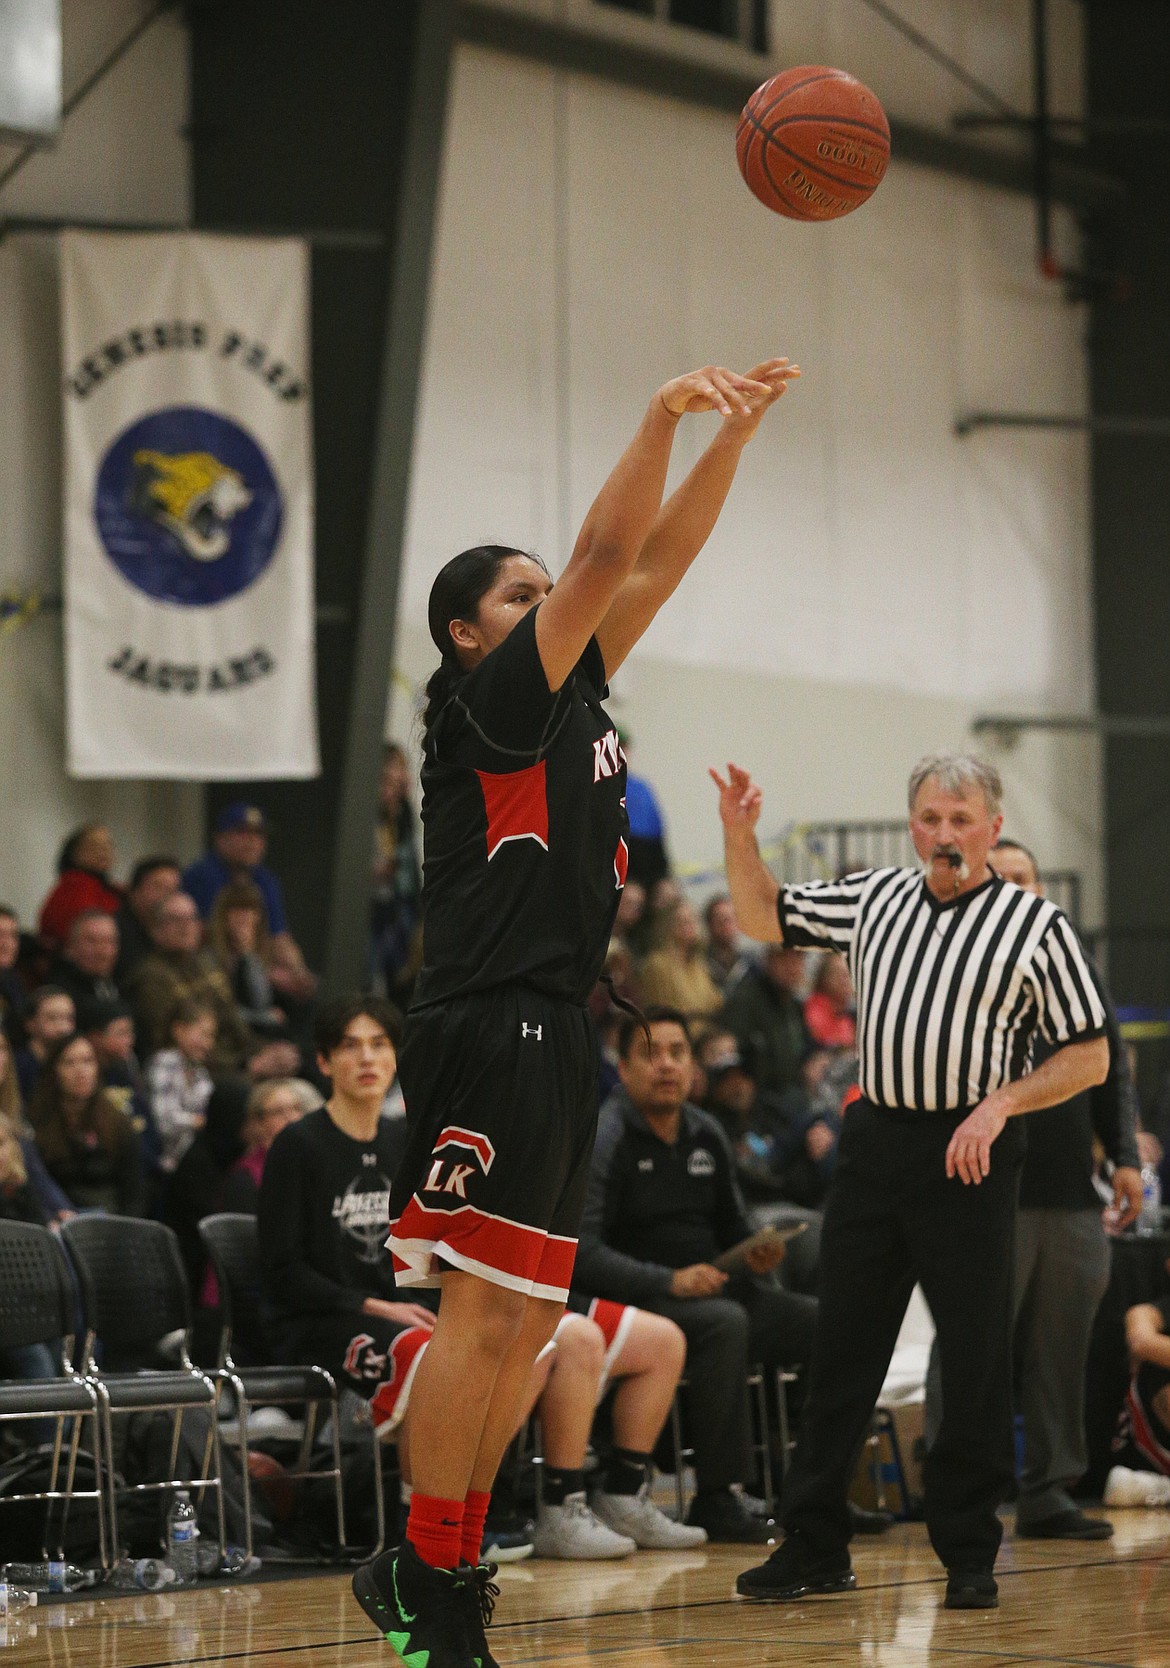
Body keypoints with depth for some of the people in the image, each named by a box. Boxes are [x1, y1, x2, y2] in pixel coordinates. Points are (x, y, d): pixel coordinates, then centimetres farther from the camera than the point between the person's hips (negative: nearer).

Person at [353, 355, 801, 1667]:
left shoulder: (571, 694, 19)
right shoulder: (486, 702, -4)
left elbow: (657, 561, 17)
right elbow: (605, 557, -14)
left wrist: (736, 433, 10)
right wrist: (659, 424, -15)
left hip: (553, 1037, 10)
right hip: (488, 1029, -10)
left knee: (527, 1318, 8)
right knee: (484, 1306, -12)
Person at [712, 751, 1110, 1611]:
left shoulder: (1037, 925, -1)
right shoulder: (875, 899, 12)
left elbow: (1090, 1056, -1)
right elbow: (765, 916, 22)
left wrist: (1001, 1102, -14)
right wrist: (740, 833, 6)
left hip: (969, 1155, -4)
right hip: (875, 1142, 4)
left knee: (975, 1360, -2)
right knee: (842, 1345, 5)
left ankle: (970, 1554, 9)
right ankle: (814, 1546, 12)